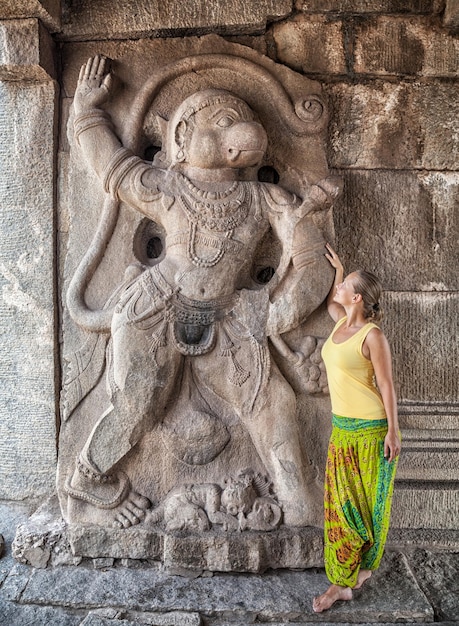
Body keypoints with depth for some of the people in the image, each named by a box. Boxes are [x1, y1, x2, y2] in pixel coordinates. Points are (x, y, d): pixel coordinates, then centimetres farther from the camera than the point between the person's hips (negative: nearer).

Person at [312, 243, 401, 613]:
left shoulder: (372, 335, -14)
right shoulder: (342, 322, 7)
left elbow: (387, 386, -13)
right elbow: (330, 304, 31)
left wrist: (393, 431, -13)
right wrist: (338, 269, 31)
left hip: (371, 429, -7)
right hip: (342, 429, 8)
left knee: (369, 502, 9)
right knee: (341, 504, 11)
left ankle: (366, 565, 28)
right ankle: (342, 582, 22)